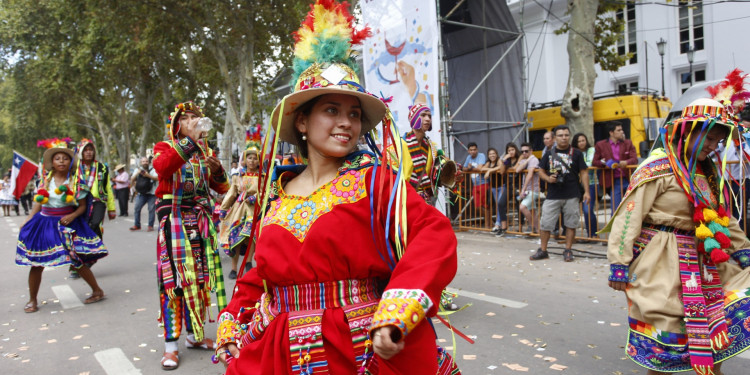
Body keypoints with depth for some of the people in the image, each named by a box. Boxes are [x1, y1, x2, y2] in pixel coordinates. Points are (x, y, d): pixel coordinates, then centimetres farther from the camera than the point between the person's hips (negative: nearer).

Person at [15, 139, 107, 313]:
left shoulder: (75, 182, -4)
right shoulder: (45, 180, 3)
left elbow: (82, 206, 1)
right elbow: (38, 203, 11)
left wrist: (72, 216, -15)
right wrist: (27, 221, 4)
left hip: (68, 223, -3)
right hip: (45, 223, 3)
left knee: (77, 261, -4)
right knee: (37, 263, 4)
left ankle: (97, 290, 11)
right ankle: (32, 300, 21)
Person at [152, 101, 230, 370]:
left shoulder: (205, 151, 15)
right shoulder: (165, 148, 2)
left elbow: (222, 188, 10)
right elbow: (161, 167, -24)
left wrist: (216, 169, -10)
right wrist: (192, 139, -27)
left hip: (201, 221, 4)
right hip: (174, 219, -4)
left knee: (198, 276, 8)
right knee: (175, 277, -5)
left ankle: (193, 335, 21)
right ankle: (171, 344, 3)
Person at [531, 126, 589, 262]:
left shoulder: (576, 153, 5)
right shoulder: (549, 154, 9)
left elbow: (583, 173, 5)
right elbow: (541, 171, 14)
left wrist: (586, 191, -3)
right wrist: (548, 178, -7)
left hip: (572, 196, -1)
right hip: (552, 196, 1)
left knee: (570, 224, 5)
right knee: (545, 223, 1)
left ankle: (568, 251, 17)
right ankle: (543, 250, 13)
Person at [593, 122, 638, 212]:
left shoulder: (628, 143, 11)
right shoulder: (600, 145, 5)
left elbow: (635, 159, 1)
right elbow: (595, 162, 4)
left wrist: (626, 162, -21)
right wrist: (605, 164, -17)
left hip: (628, 180, 2)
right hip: (614, 182, -2)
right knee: (616, 210, -2)